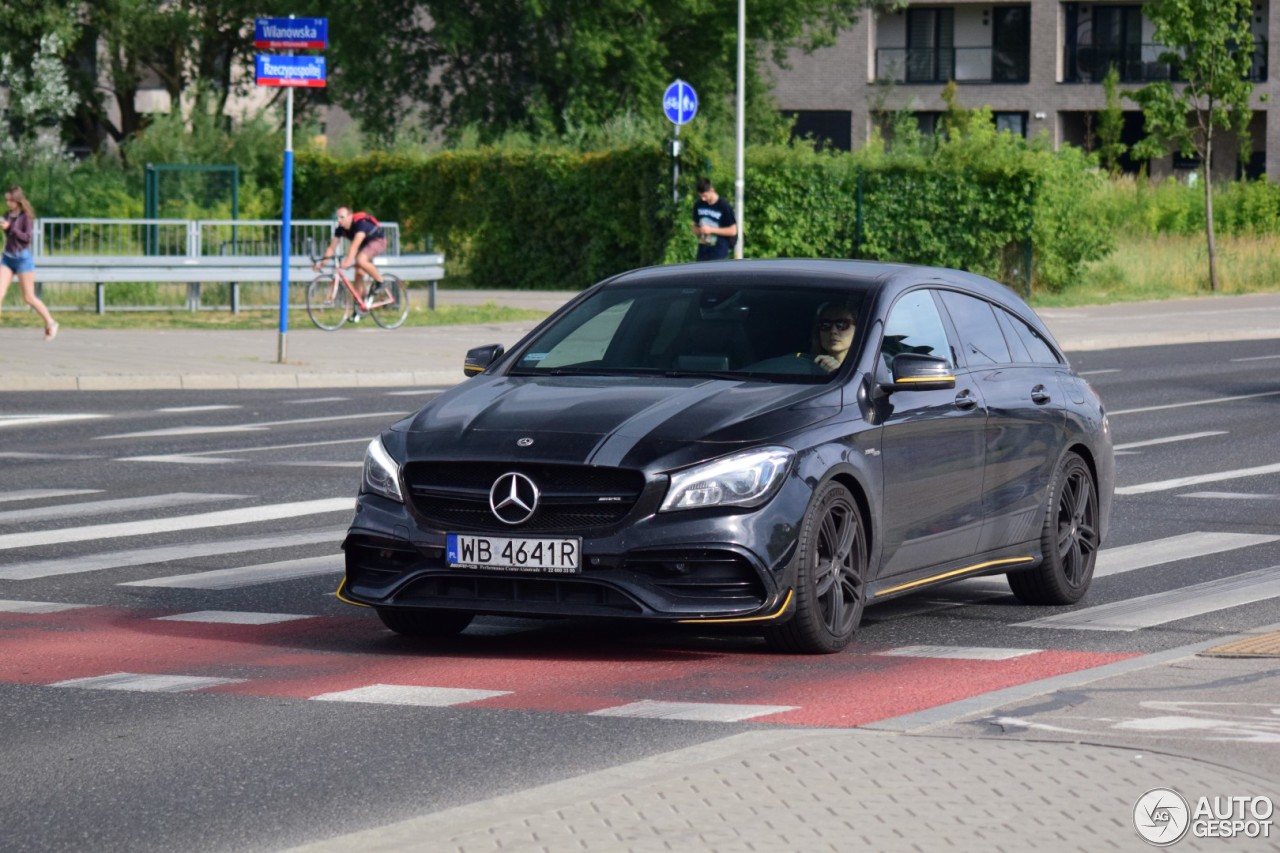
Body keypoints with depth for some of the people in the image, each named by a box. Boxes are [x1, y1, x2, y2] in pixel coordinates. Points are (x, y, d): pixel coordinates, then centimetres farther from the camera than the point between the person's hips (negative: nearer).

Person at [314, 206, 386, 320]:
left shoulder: (361, 223, -34)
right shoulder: (340, 229, -13)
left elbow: (355, 244, -46)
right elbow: (332, 247, -11)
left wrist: (348, 261, -57)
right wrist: (321, 262, -21)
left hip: (377, 241, -7)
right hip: (364, 245, 7)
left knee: (360, 260, -35)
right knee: (359, 274, -3)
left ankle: (380, 281, -13)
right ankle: (359, 309, 5)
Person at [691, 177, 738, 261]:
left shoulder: (724, 206, -11)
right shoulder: (698, 205, 5)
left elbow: (733, 231, -8)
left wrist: (711, 230, -15)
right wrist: (698, 231, -7)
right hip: (703, 251, 5)